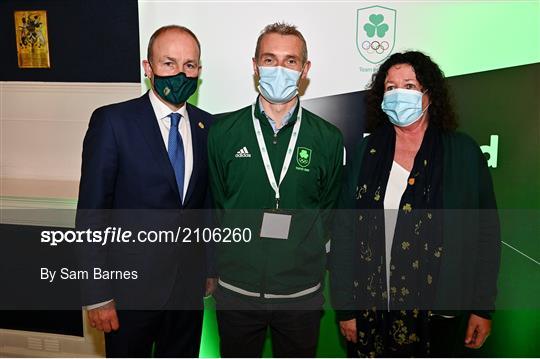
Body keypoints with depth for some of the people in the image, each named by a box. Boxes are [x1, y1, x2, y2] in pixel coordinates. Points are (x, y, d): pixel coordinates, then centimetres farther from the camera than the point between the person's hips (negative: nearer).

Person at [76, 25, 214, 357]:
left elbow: (208, 202, 7)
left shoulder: (207, 126, 1)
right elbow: (91, 213, -12)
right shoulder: (112, 121, -12)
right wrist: (97, 294, -12)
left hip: (190, 281, 4)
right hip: (131, 281, -4)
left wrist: (211, 267, 9)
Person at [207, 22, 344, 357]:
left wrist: (304, 254, 5)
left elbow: (329, 213, 7)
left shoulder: (329, 139, -3)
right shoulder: (223, 132, -3)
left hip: (301, 292, 0)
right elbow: (215, 206, 5)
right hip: (237, 290, 1)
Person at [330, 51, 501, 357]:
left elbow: (486, 234, 0)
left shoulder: (464, 152, -3)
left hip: (440, 311, 0)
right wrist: (345, 306, -3)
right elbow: (345, 231, -2)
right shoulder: (367, 151, -1)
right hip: (372, 308, 1)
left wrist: (483, 308, -1)